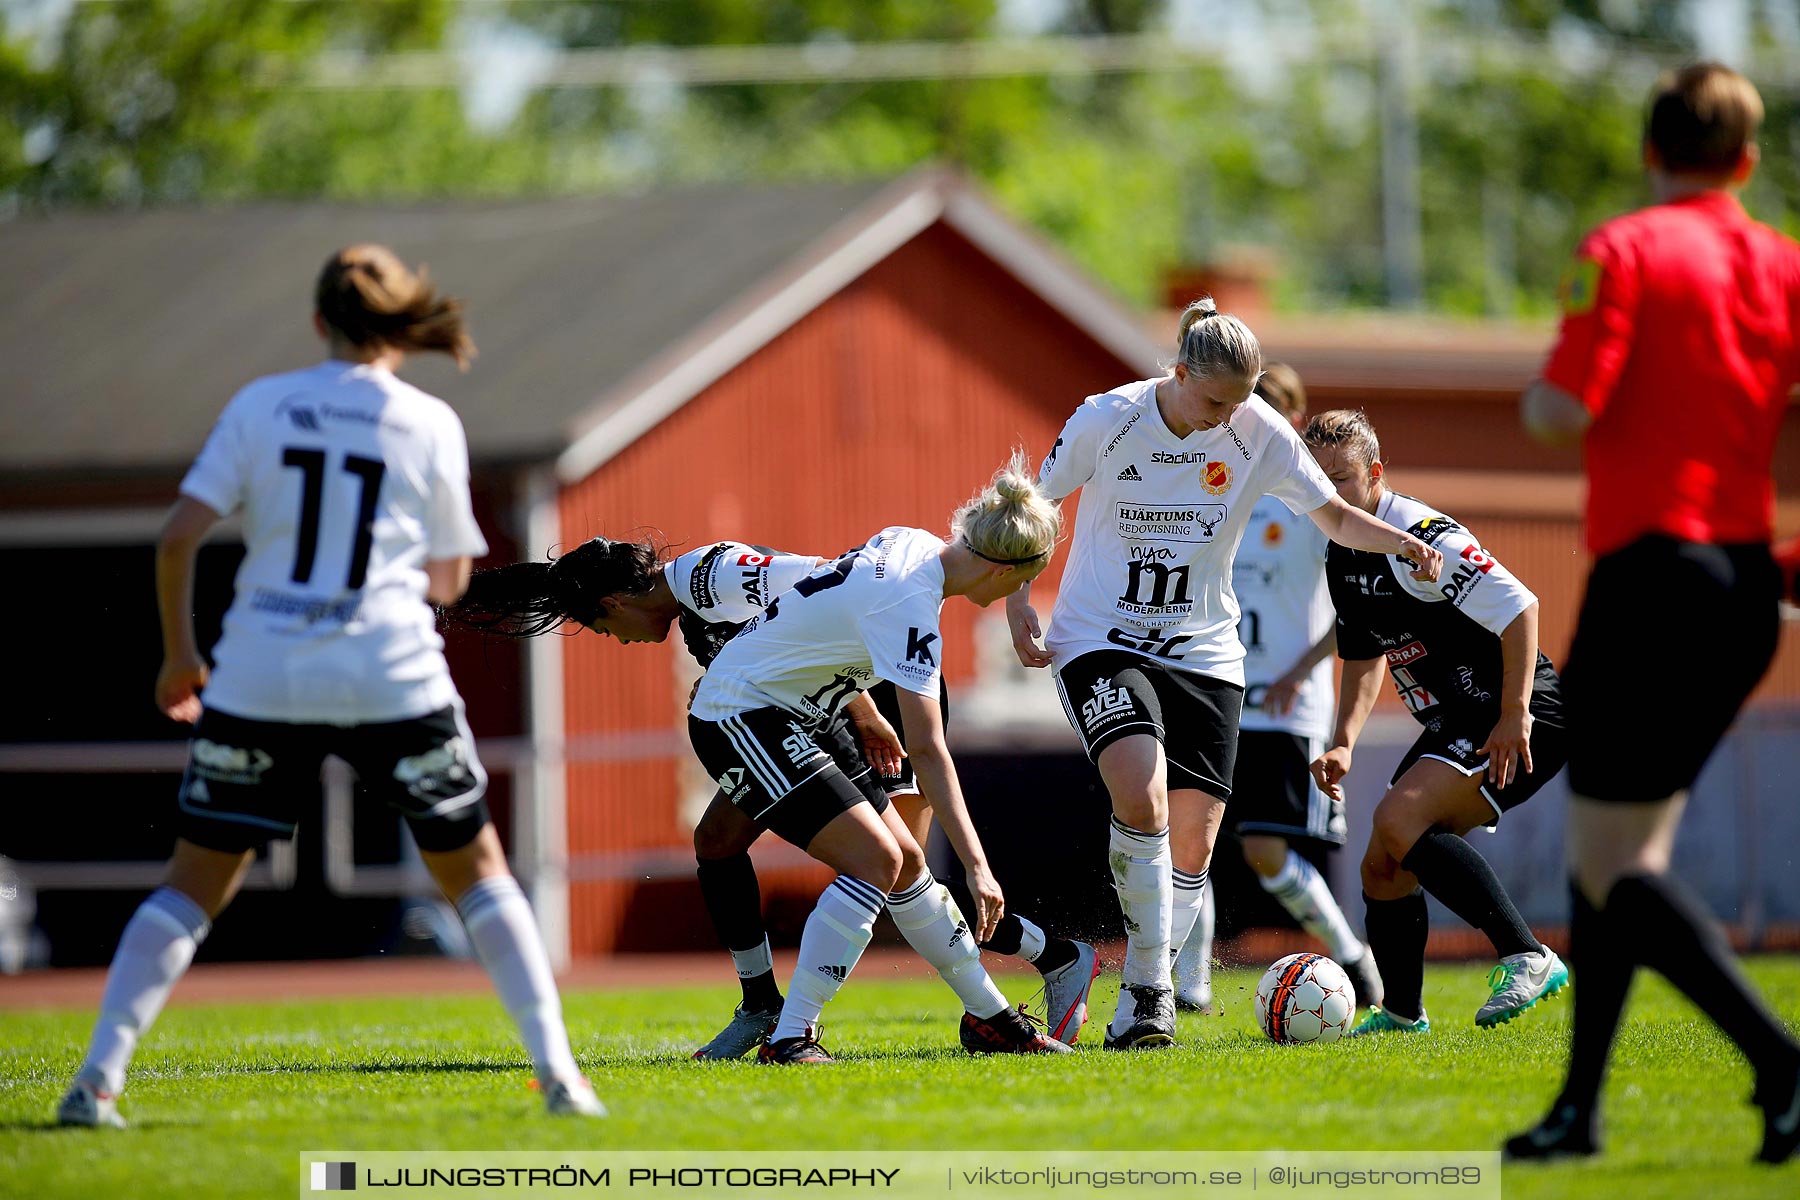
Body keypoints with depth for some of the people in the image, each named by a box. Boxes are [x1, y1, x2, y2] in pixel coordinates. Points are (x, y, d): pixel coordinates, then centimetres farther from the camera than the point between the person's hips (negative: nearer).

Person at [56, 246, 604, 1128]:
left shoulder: (259, 407, 4)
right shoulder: (430, 425, 3)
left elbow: (178, 537, -2)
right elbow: (448, 581, 9)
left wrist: (179, 654, 11)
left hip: (260, 681, 1)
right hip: (393, 680, -1)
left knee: (194, 884, 9)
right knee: (475, 870, 14)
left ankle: (98, 1078, -1)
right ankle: (556, 1070, 6)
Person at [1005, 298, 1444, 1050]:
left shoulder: (1259, 434, -7)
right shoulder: (1107, 420, -11)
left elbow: (1335, 517, 1)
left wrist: (1401, 543, -18)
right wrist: (1017, 601, -9)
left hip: (1203, 652, 3)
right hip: (1101, 641, -3)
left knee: (1193, 839, -2)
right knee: (1141, 797, -25)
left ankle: (1142, 994, 16)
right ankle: (1150, 986, -15)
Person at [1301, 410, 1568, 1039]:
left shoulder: (1420, 538, -20)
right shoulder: (1342, 555, 10)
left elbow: (1519, 607, -24)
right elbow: (1366, 654, 23)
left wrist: (1514, 717, -26)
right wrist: (1342, 744, 9)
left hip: (1520, 724, -10)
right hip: (1454, 728, 10)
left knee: (1399, 820, -27)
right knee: (1382, 867, 9)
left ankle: (1526, 958, -28)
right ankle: (1401, 1013, 26)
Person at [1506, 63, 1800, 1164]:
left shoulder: (1627, 251, -7)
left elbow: (1562, 411, -14)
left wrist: (1540, 386, 6)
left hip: (1655, 573, -7)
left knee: (1614, 868, -6)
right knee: (1618, 854, 16)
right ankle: (1581, 1106, 17)